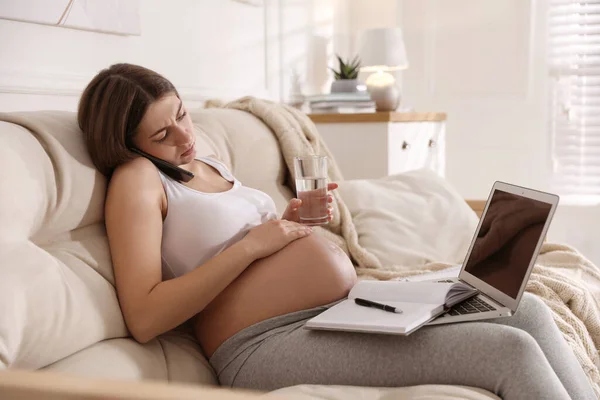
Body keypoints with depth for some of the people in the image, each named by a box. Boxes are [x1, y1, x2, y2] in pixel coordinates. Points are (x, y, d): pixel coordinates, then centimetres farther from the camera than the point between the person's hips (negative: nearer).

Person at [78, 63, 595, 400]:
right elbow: (144, 318, -17)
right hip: (269, 344, -9)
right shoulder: (136, 178, -4)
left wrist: (291, 221, 7)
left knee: (528, 310, 1)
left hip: (350, 307, 9)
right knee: (511, 351, -20)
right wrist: (252, 244, -14)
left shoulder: (211, 166, 20)